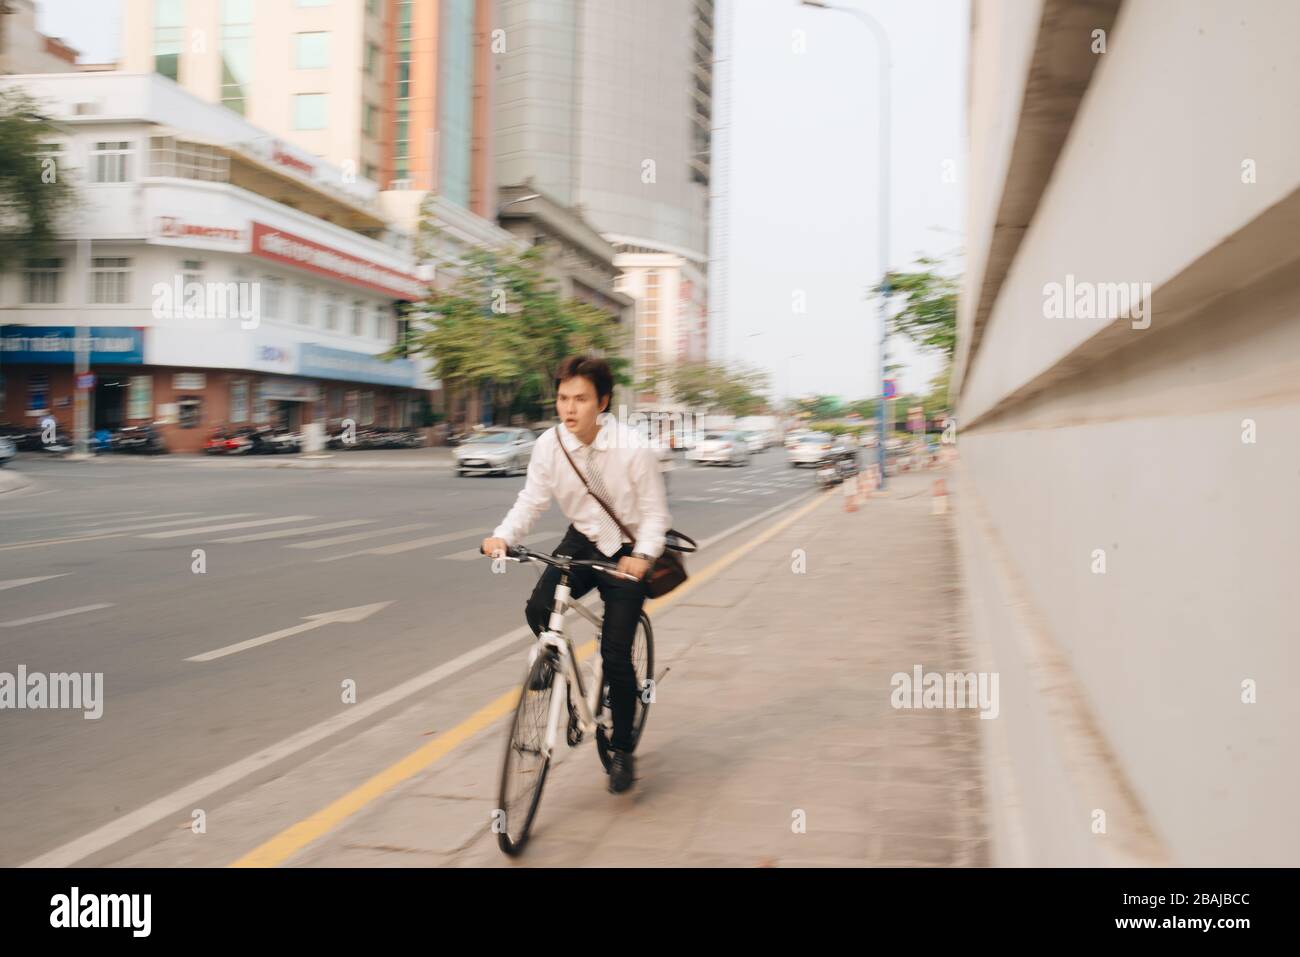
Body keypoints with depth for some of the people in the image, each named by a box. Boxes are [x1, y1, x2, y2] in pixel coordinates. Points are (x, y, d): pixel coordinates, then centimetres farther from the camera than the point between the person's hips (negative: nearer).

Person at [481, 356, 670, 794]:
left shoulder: (634, 450, -23)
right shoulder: (549, 445, -13)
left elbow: (655, 512, -16)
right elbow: (531, 500, -8)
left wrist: (643, 554, -34)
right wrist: (503, 536, -26)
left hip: (626, 552, -3)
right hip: (581, 542, 4)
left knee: (615, 654, -8)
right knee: (538, 610, -23)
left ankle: (622, 750, 14)